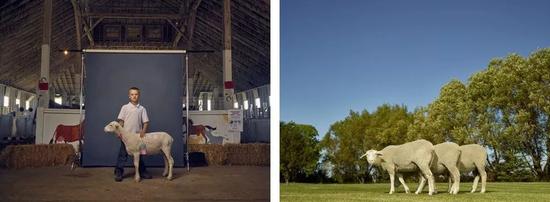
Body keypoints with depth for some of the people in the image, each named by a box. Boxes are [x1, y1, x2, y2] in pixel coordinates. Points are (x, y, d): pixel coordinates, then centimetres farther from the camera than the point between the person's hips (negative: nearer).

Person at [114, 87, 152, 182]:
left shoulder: (142, 109, 5)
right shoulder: (125, 107, 1)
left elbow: (146, 122, 3)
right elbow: (121, 120, 0)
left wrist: (143, 131, -12)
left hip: (138, 135, 2)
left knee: (139, 154, 12)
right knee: (123, 154, 0)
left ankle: (142, 171, 21)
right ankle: (118, 173, 4)